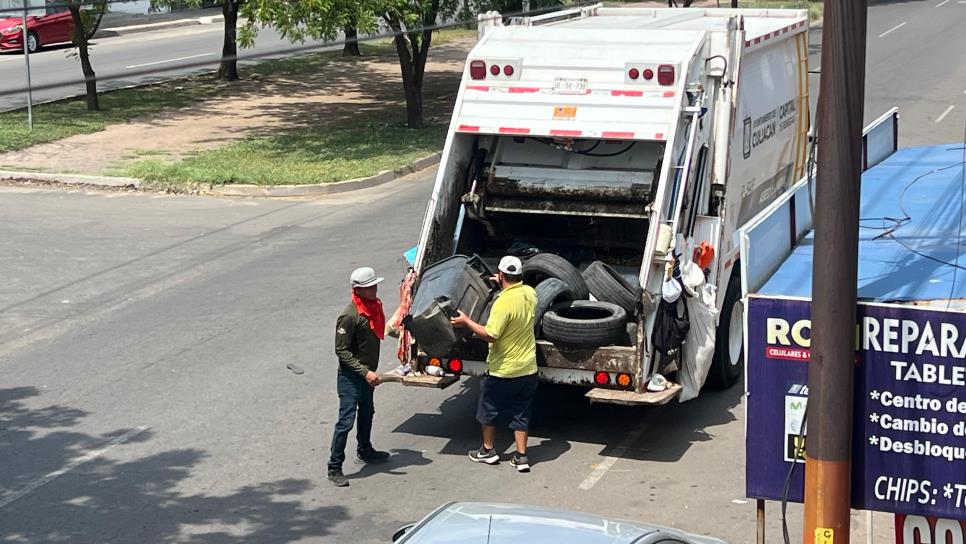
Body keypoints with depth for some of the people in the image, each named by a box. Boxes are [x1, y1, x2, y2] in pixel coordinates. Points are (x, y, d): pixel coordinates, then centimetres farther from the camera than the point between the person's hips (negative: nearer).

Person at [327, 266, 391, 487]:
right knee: (346, 420, -9)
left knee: (367, 413, 24)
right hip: (350, 376, -9)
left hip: (367, 374, 9)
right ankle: (334, 468, -4)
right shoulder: (349, 317, -24)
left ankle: (364, 451, 45)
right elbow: (341, 351, -22)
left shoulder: (374, 307, 3)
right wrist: (365, 372, -25)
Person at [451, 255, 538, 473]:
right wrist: (505, 284, 35)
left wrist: (466, 322, -16)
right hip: (527, 369, 6)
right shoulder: (530, 294, -2)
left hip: (502, 371, -6)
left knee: (488, 410, 15)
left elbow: (490, 335, -26)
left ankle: (488, 450, 26)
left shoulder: (503, 302, -25)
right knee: (521, 414, 13)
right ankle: (521, 456, 13)